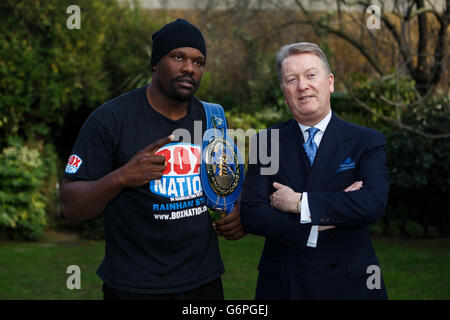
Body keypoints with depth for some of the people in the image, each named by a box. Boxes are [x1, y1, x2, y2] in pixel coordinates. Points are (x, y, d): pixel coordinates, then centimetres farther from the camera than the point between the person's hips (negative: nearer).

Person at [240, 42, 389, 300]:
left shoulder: (367, 142, -3)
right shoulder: (267, 143, 1)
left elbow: (373, 203, -19)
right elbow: (251, 215, -8)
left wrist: (299, 202, -18)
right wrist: (324, 220, -17)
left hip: (349, 286, 0)